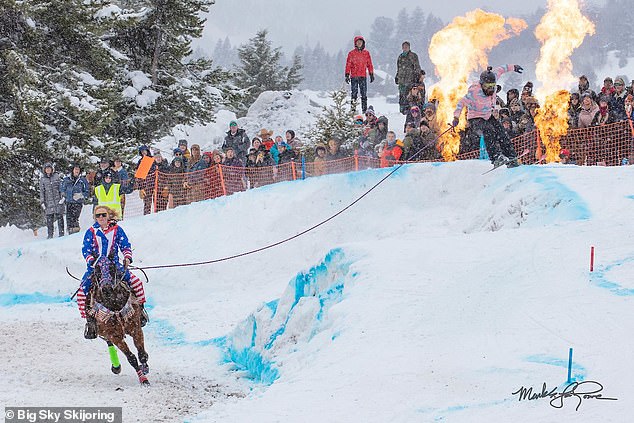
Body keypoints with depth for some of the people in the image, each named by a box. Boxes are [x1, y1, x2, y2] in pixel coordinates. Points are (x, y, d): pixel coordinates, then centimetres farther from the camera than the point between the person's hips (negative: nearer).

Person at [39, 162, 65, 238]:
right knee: (49, 218, -3)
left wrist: (62, 197, -5)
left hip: (58, 200, -1)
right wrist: (42, 202, 3)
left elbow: (61, 186, 6)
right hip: (48, 201, 1)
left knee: (59, 216, -3)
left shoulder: (56, 176, 6)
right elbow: (41, 191, 10)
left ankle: (61, 233, 1)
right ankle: (50, 235, 0)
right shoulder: (42, 179, 9)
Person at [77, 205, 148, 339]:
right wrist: (91, 260, -19)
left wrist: (127, 257, -12)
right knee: (83, 290, -20)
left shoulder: (116, 230, 5)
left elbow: (125, 245, 7)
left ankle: (139, 307, 4)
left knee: (134, 281, -18)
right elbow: (85, 250, 0)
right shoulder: (91, 232, 3)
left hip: (114, 264, 0)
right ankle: (90, 318, -9)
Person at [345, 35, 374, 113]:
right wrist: (347, 75, -4)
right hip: (354, 77, -1)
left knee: (364, 93, 0)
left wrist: (371, 74, 8)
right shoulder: (351, 53, 3)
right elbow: (348, 64, 3)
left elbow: (369, 64, 12)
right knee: (354, 93, -2)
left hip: (363, 76, 1)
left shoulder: (366, 53, 9)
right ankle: (353, 108, 0)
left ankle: (364, 109, 3)